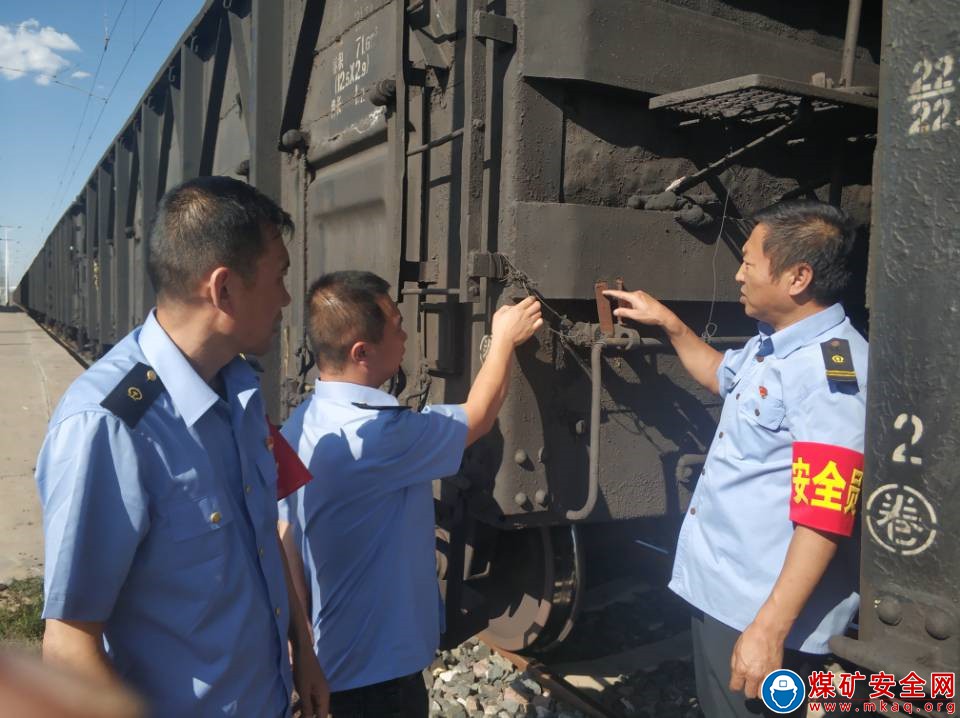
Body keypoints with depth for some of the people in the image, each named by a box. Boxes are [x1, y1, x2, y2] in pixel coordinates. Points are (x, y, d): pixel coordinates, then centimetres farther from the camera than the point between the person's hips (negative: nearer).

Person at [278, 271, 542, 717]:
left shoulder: (300, 425, -3)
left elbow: (287, 544, 3)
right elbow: (477, 418, -14)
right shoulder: (377, 435, -31)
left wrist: (303, 644, 10)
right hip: (375, 667, -8)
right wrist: (505, 338, 1)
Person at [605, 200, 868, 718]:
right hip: (720, 590, 10)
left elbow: (823, 519, -28)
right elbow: (722, 376, 30)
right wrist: (670, 325, 20)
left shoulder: (830, 371, -25)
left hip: (763, 612, -10)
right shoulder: (771, 344, 7)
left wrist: (770, 629, -28)